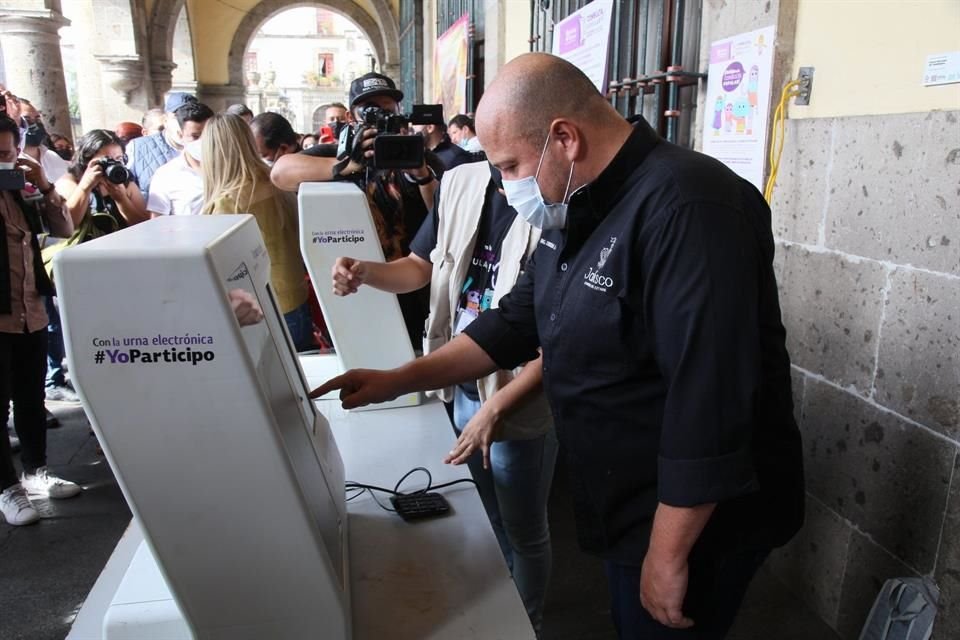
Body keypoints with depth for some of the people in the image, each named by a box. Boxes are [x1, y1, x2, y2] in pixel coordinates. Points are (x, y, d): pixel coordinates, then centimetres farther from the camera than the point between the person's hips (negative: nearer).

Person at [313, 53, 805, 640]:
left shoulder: (685, 206, -28)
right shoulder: (580, 208, 4)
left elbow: (710, 396, -30)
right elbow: (516, 322, 8)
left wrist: (669, 554, -23)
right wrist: (398, 381, 2)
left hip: (691, 517, -8)